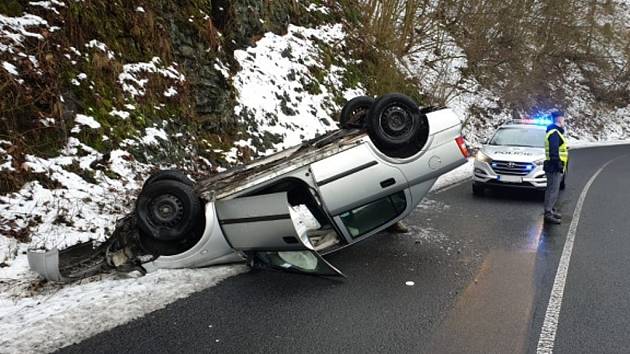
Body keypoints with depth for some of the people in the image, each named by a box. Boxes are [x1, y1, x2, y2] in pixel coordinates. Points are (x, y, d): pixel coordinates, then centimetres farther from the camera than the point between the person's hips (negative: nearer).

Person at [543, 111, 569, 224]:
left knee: (554, 190, 17)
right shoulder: (554, 133, -15)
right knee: (552, 190, -10)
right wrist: (558, 164, -24)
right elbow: (554, 152, -23)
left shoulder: (555, 132, 20)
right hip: (554, 167, -11)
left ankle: (551, 210, 26)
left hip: (555, 167, 11)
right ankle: (548, 213, -9)